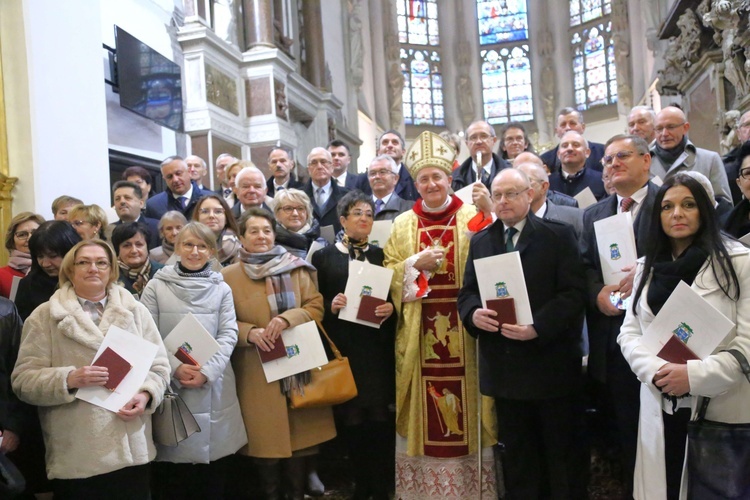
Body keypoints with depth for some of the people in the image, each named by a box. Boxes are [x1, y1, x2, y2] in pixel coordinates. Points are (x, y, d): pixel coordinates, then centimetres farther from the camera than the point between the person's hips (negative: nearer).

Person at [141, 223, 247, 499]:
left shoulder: (221, 289, 8)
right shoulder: (156, 286, 3)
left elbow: (228, 335, 0)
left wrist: (207, 371, -14)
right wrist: (174, 368, -15)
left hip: (214, 387, 2)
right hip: (168, 386, -1)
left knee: (214, 475, 8)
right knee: (170, 476, 5)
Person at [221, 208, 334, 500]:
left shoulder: (296, 268, 5)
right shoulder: (228, 276, 0)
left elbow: (316, 307, 1)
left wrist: (287, 318, -16)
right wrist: (249, 332, -18)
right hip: (257, 373, -2)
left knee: (299, 433, 8)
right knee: (266, 438, 5)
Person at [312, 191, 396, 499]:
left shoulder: (381, 255, 12)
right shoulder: (323, 257, 6)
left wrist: (391, 308, -10)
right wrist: (330, 306, -15)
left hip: (377, 347, 1)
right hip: (342, 347, -1)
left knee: (379, 417, 0)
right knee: (350, 417, 4)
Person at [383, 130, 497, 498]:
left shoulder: (472, 218, 3)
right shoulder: (403, 224, 8)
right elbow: (388, 276, 5)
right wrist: (416, 264, -12)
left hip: (464, 330, -1)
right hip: (419, 334, 2)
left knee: (467, 408, 3)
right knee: (424, 413, 5)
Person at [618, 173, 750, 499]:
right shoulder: (646, 267, 11)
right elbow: (629, 333, 7)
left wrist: (694, 375, -19)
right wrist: (657, 371, -11)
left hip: (721, 409, -4)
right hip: (661, 408, 4)